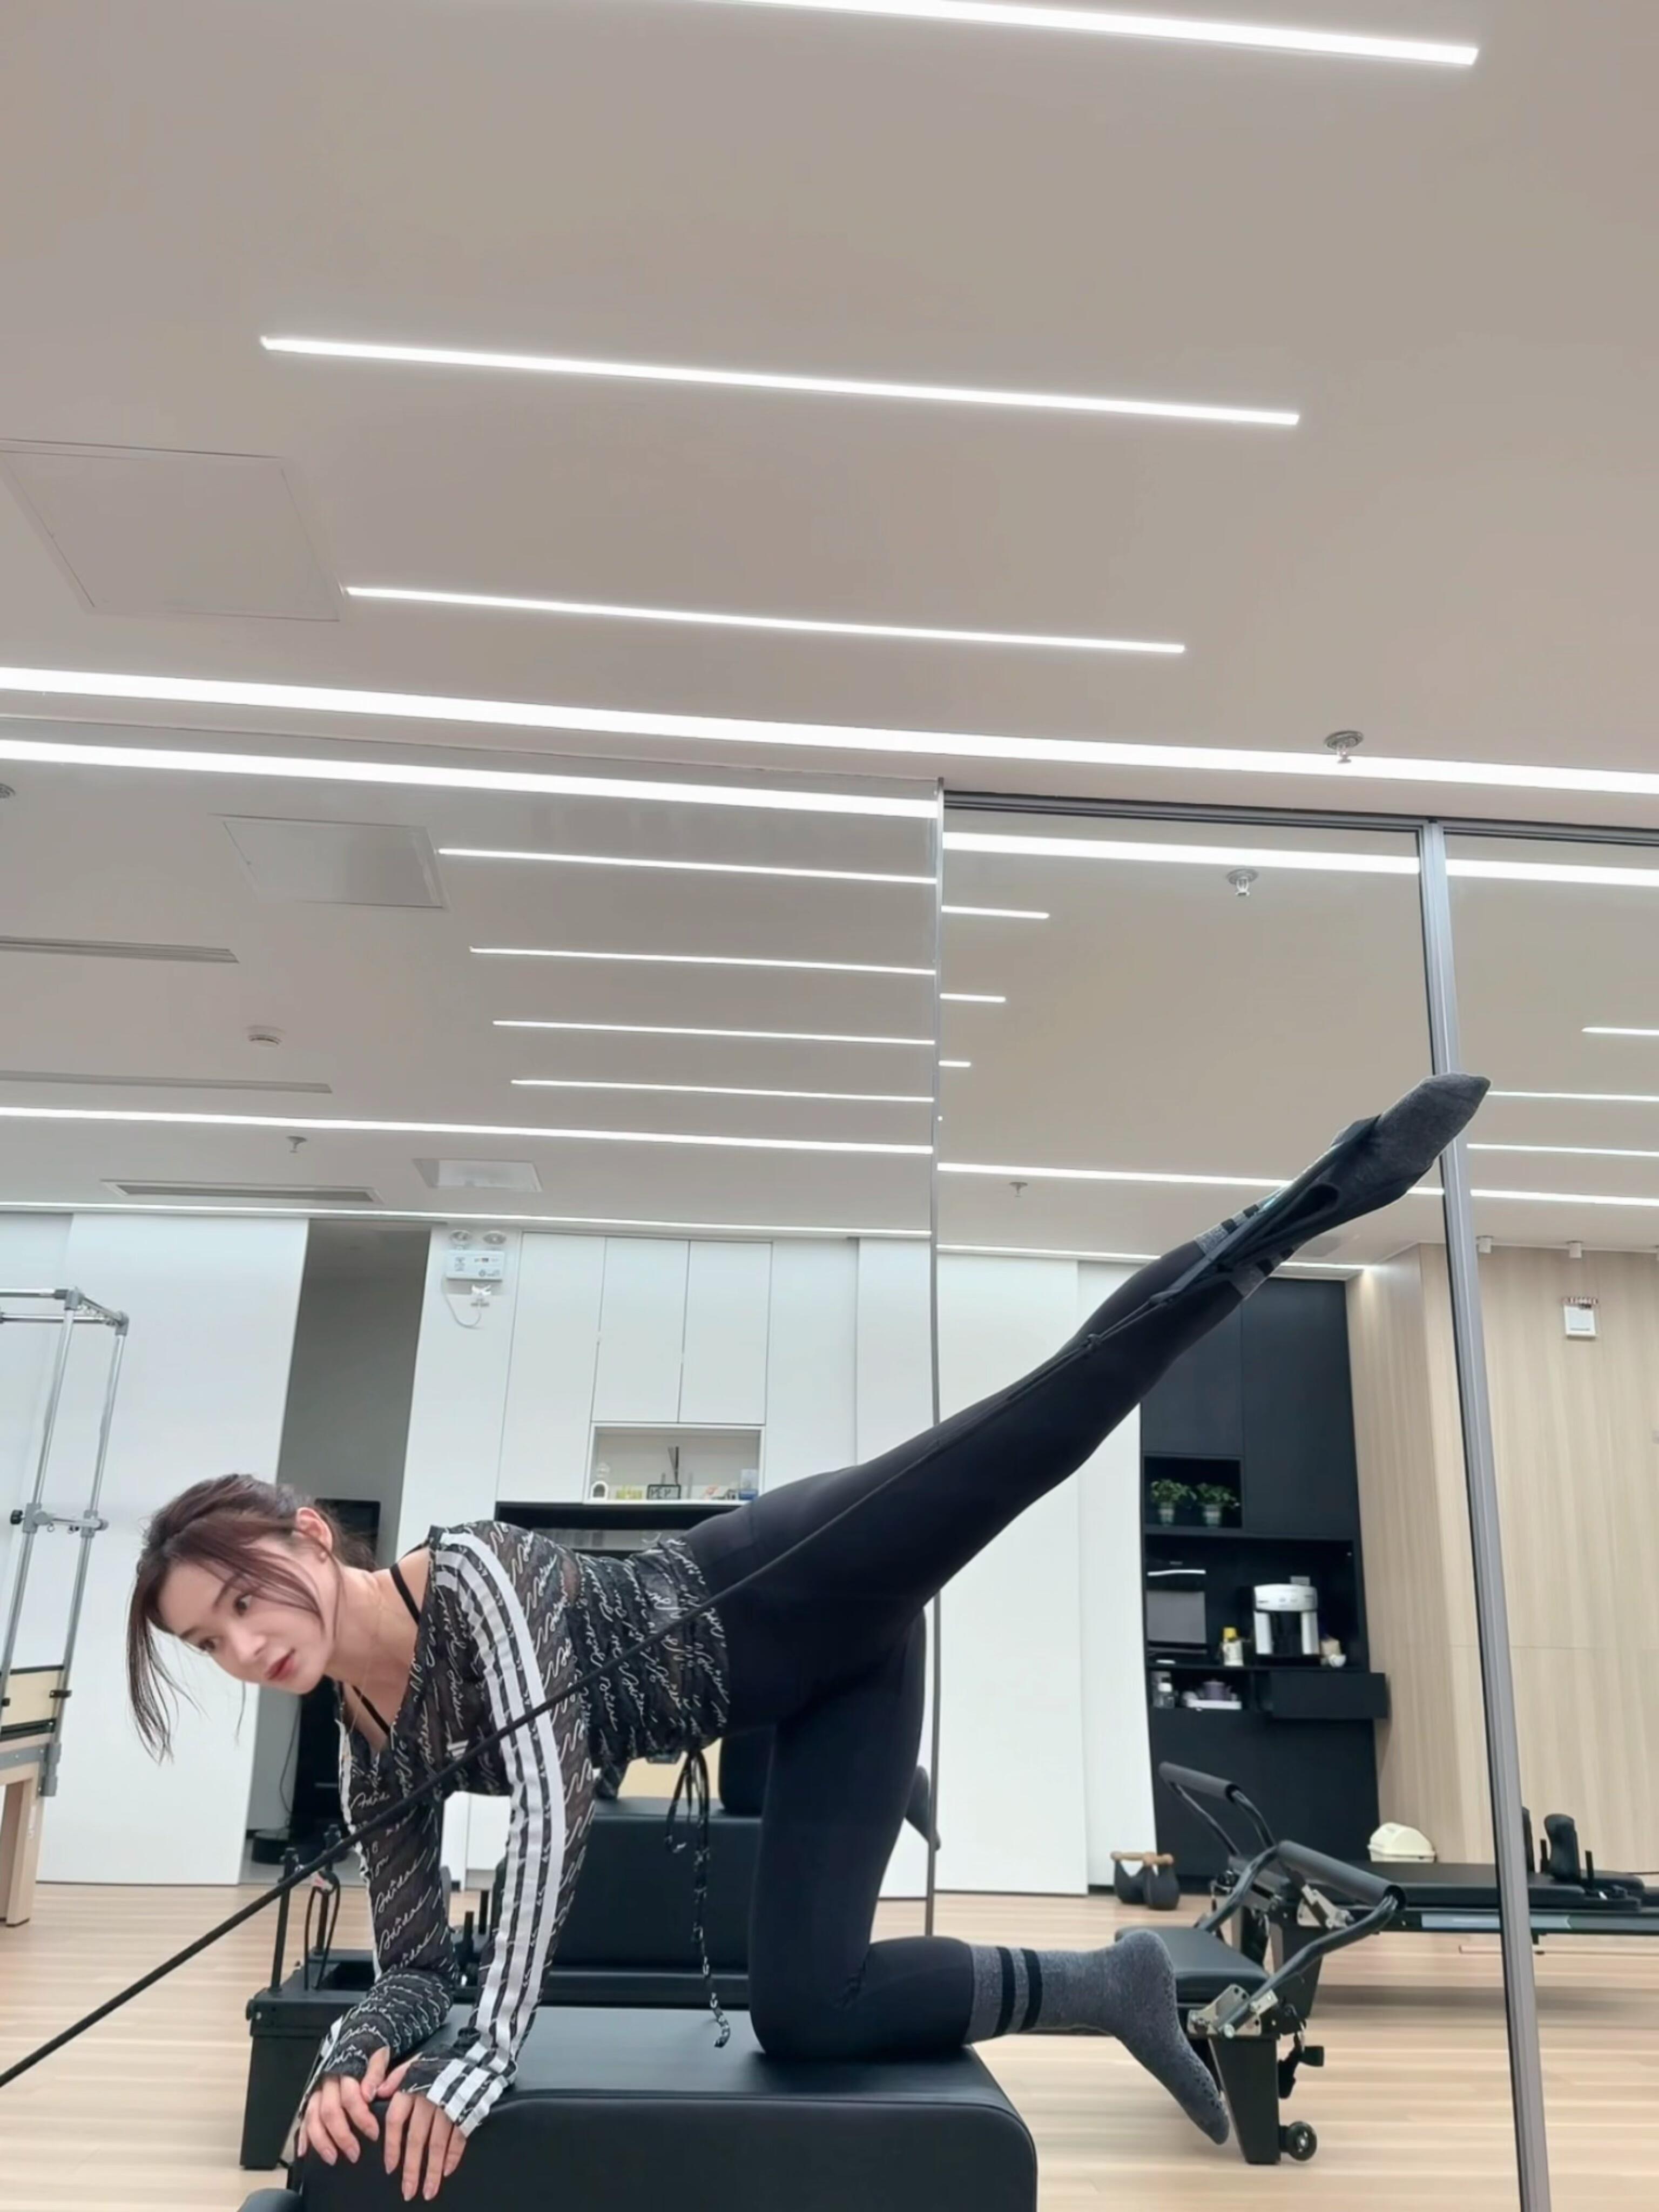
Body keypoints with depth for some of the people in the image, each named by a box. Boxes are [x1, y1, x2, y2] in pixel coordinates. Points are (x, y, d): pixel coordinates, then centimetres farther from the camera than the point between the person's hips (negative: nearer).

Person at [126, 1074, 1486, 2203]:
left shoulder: (473, 1572, -17)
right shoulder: (373, 1753, 8)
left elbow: (553, 1806, -25)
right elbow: (416, 1963, 14)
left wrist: (483, 2061, -24)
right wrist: (355, 2061, -8)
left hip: (790, 1595, -7)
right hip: (807, 1684, 7)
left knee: (1058, 1406, -26)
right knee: (804, 2014, -4)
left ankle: (1341, 1183, -20)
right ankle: (1120, 1987, 11)